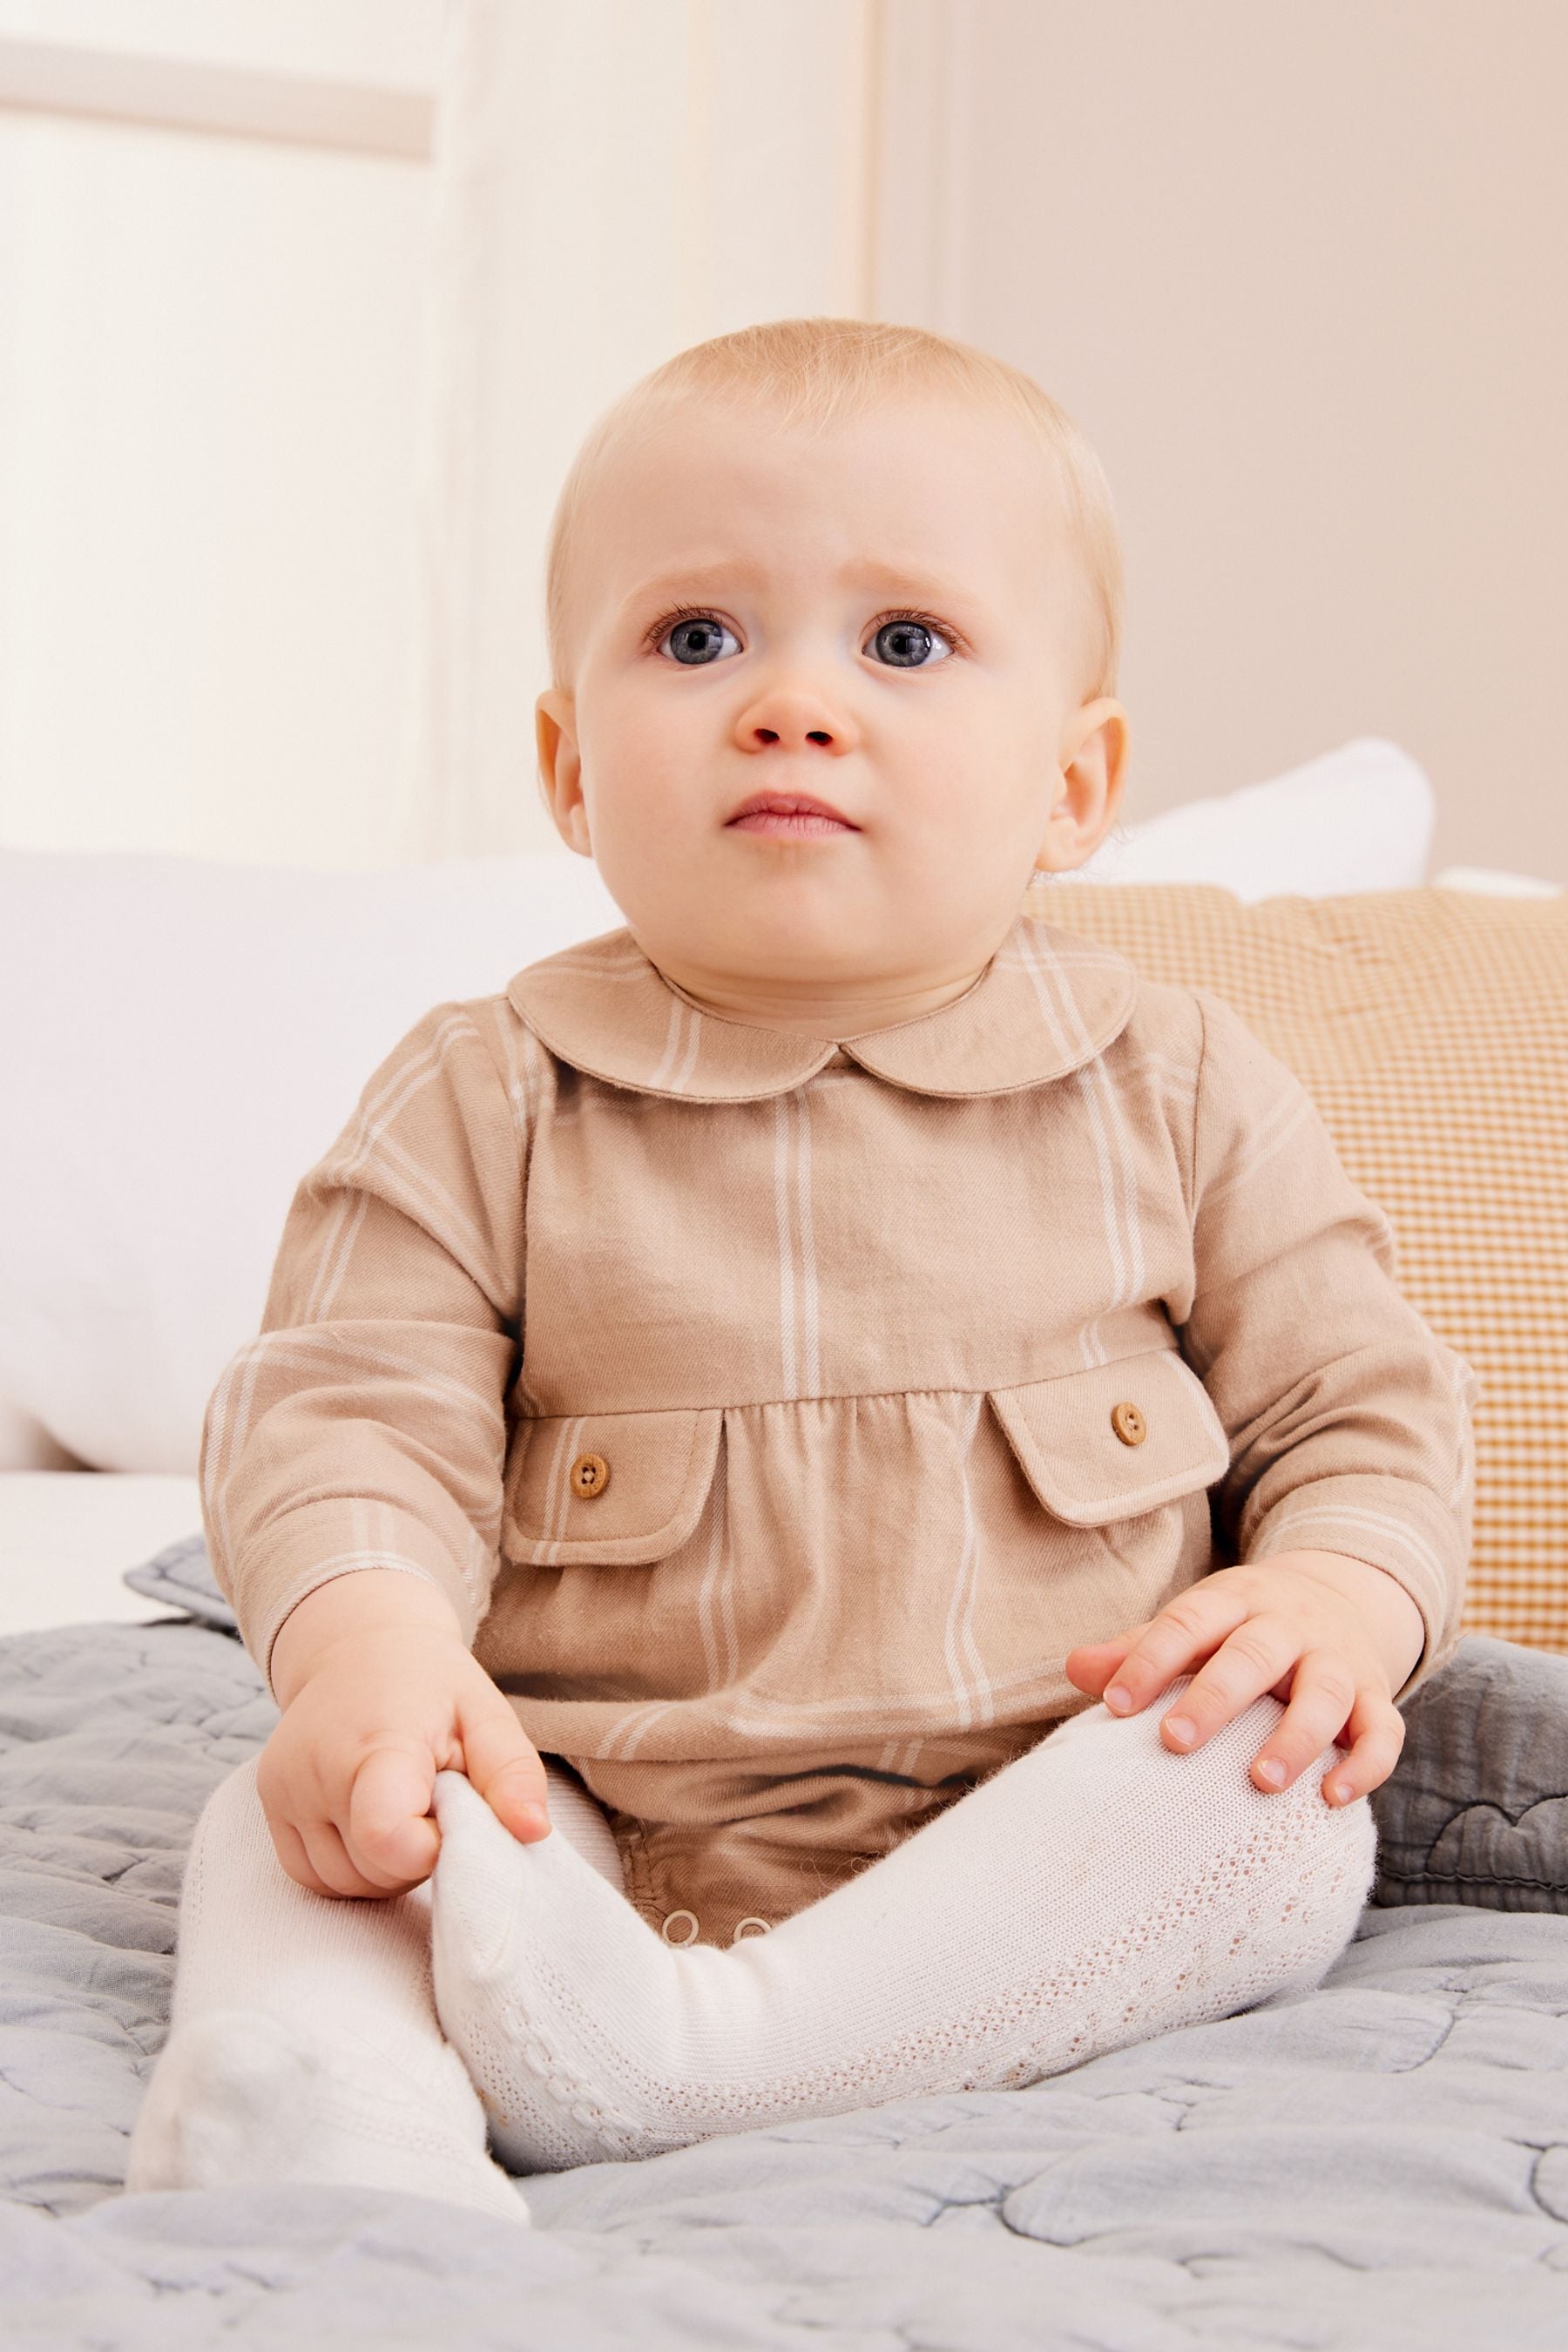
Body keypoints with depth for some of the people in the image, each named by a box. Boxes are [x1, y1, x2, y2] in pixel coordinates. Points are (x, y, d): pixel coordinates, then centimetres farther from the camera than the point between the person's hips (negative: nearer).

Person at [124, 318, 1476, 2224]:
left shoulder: (1176, 1086, 5)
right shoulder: (484, 1100, 3)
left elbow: (1359, 1399, 9)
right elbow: (348, 1405, -4)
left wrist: (1343, 1594, -14)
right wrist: (365, 1632, -26)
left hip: (1052, 1850, 0)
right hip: (588, 1831, 0)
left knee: (1278, 1788, -27)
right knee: (297, 1821, -20)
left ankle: (700, 2055, -35)